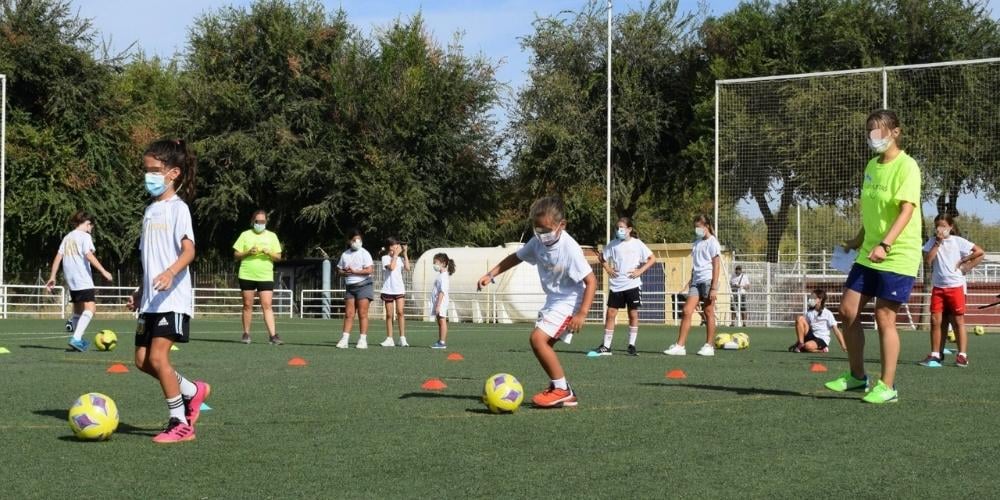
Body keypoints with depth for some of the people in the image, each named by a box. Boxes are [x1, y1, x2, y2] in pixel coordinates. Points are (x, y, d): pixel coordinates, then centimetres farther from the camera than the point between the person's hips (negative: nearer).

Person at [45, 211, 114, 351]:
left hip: (70, 280, 9)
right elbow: (89, 255, -16)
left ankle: (77, 340, 24)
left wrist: (52, 277, 17)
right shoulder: (85, 236, -4)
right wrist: (103, 271, -18)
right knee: (90, 307, -15)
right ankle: (76, 338, -29)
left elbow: (58, 257, 14)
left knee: (78, 309, 20)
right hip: (83, 279, -9)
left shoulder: (67, 237, 18)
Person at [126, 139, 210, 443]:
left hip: (173, 297, -9)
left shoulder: (177, 207, -9)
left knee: (157, 357, -14)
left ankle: (181, 424, -4)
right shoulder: (150, 210, 16)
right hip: (151, 299, 9)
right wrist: (141, 291, 25)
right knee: (143, 360, 7)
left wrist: (171, 272, -38)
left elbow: (189, 250, -21)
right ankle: (193, 391, 26)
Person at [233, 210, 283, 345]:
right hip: (247, 276, 0)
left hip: (266, 277, 0)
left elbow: (278, 257, 8)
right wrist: (248, 253, -12)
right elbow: (236, 255, 6)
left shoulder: (272, 236, 9)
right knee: (247, 305, 5)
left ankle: (273, 335, -14)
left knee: (267, 305, -9)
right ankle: (246, 334, 14)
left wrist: (269, 253, -11)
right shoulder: (245, 235, 7)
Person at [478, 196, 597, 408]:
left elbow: (591, 281, -23)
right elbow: (516, 257, 11)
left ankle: (561, 389, -11)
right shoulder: (538, 242, -5)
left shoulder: (569, 248, -25)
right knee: (543, 344, 9)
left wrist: (582, 313, -28)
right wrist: (491, 274, 3)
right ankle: (562, 392, 19)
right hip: (552, 300, 9)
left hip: (568, 301, -8)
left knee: (538, 338, -20)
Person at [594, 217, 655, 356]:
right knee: (611, 313, -1)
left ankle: (631, 345, 12)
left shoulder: (637, 244, -2)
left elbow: (652, 259, 1)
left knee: (633, 314, 3)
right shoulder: (613, 244, 5)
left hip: (632, 284, -2)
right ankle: (606, 346, 3)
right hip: (616, 285, 2)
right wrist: (608, 269, 2)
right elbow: (602, 257, 18)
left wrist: (640, 271, -9)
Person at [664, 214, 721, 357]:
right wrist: (691, 281, 20)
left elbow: (716, 266, -8)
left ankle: (709, 346, 7)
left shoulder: (712, 242, -3)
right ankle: (679, 346, -7)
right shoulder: (696, 242, 19)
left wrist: (714, 288, -13)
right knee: (687, 311, -4)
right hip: (696, 281, 7)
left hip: (708, 281, -6)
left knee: (708, 313, -1)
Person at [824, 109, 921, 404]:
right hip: (868, 255, 8)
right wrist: (859, 240, 26)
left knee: (884, 318, -5)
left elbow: (906, 210, -25)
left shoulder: (906, 166, -14)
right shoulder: (872, 166, 11)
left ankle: (887, 387, 5)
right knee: (847, 311, 5)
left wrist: (885, 244, -36)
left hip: (897, 256, -8)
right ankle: (857, 376, 20)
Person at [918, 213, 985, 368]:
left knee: (958, 320, 0)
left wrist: (965, 265, -8)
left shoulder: (958, 241, -4)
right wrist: (937, 243, -10)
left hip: (955, 285, -3)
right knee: (936, 321, 0)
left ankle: (962, 355, 2)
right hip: (938, 286, 3)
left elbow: (980, 252, -5)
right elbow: (927, 261, -9)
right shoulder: (932, 241, 5)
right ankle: (935, 354, 6)